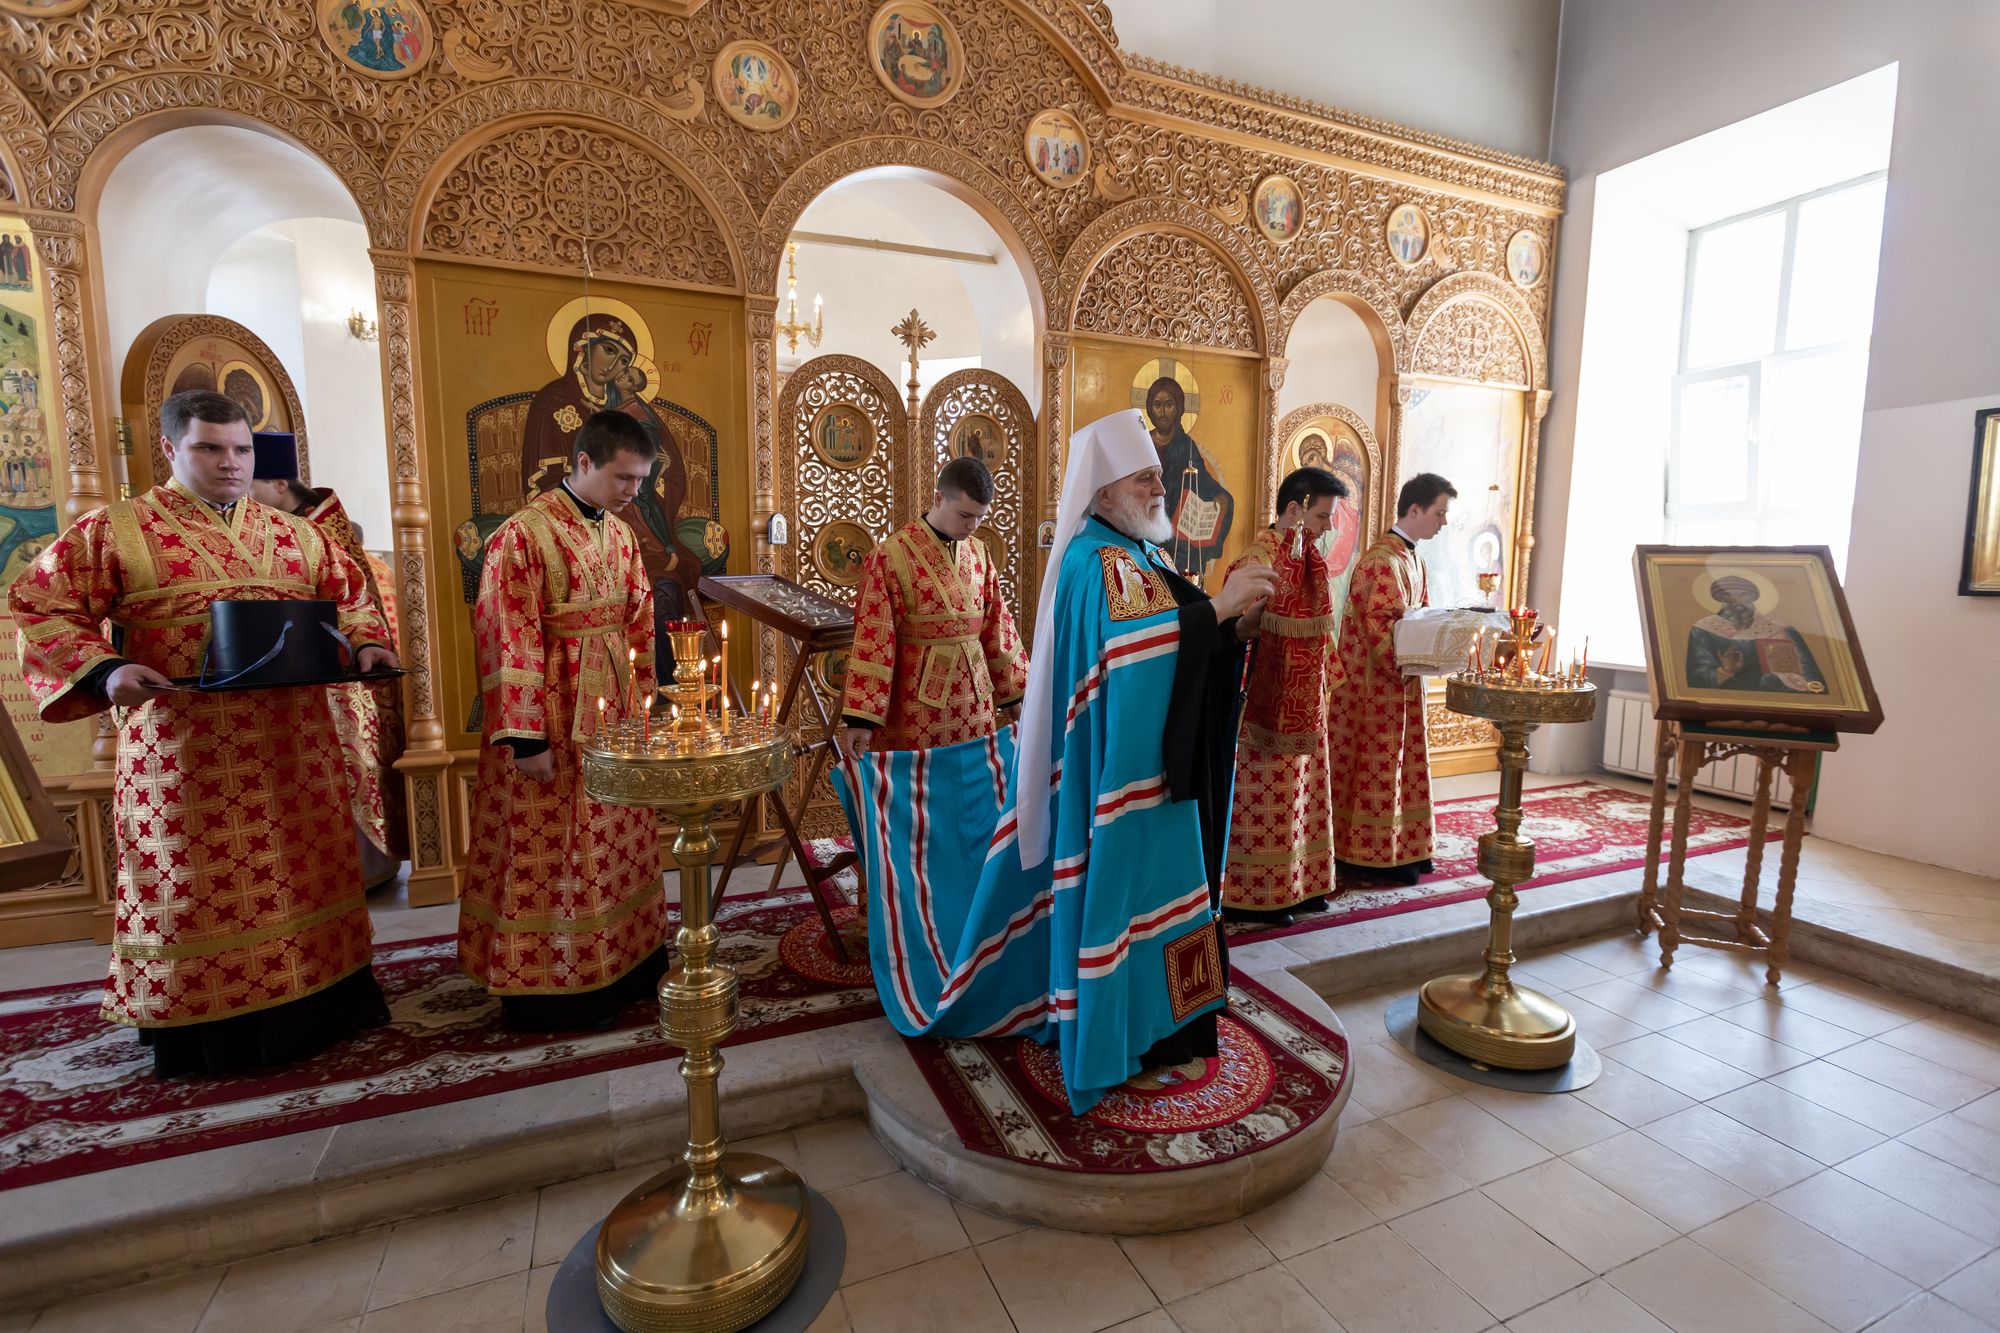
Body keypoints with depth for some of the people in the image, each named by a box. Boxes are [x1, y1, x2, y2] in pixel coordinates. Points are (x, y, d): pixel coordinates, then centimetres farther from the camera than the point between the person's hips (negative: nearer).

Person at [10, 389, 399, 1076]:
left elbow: (351, 595, 17)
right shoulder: (113, 530, 2)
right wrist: (104, 668, -17)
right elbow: (39, 606, -1)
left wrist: (367, 643, -3)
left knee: (301, 872, 11)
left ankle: (317, 1002, 25)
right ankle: (207, 1026, 19)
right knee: (199, 887, 4)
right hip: (184, 749, -3)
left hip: (292, 744, 4)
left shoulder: (293, 533, 12)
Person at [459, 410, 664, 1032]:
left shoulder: (621, 534, 8)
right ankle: (547, 986, 21)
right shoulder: (524, 533, -13)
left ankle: (622, 959, 30)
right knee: (551, 852, 5)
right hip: (553, 720, -7)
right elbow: (510, 641, -16)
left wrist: (643, 709, 11)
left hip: (615, 715, 7)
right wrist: (525, 738, -17)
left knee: (616, 842, 15)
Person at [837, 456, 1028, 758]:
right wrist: (861, 716, -16)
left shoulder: (979, 553, 6)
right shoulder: (891, 556, -11)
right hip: (917, 704, -5)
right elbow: (873, 640, -13)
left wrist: (1012, 693, 14)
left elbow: (998, 626, 12)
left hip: (975, 701, 5)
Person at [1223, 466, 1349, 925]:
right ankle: (1253, 894, 15)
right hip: (1268, 706, -8)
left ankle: (1297, 884, 29)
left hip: (1303, 704, 9)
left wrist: (1323, 681, 17)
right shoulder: (1257, 561, -18)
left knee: (1298, 793, 16)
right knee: (1265, 798, 1)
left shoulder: (1308, 561, 9)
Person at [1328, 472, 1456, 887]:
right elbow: (1377, 624, -23)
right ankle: (1374, 853, 10)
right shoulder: (1382, 559, -17)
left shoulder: (1412, 558, 14)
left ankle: (1403, 846, 25)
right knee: (1379, 764, -1)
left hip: (1403, 679, 10)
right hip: (1378, 680, -10)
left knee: (1403, 762, 14)